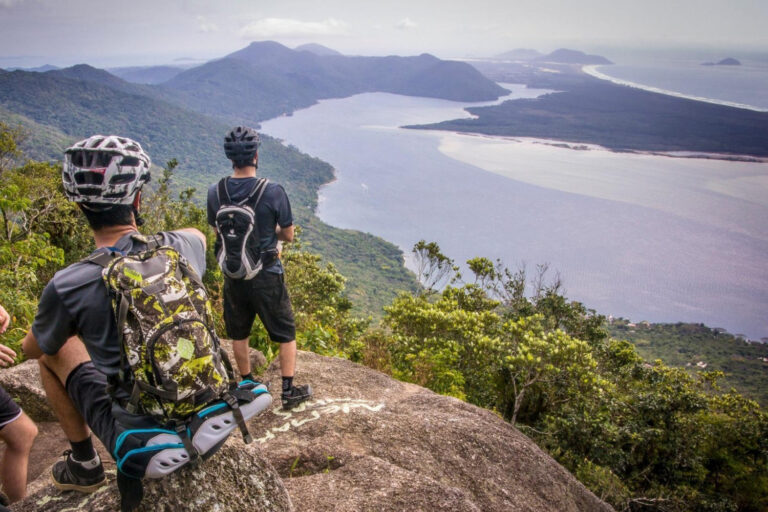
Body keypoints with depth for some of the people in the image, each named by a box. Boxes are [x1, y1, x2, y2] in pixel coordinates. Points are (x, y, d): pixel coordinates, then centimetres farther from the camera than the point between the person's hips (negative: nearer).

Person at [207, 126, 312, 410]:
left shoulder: (215, 192, -8)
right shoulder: (273, 191, -19)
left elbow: (218, 233, 6)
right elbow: (288, 236, -9)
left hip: (233, 275, 4)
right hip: (267, 275, -3)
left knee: (238, 333, 22)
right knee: (286, 333, 14)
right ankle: (288, 391, 20)